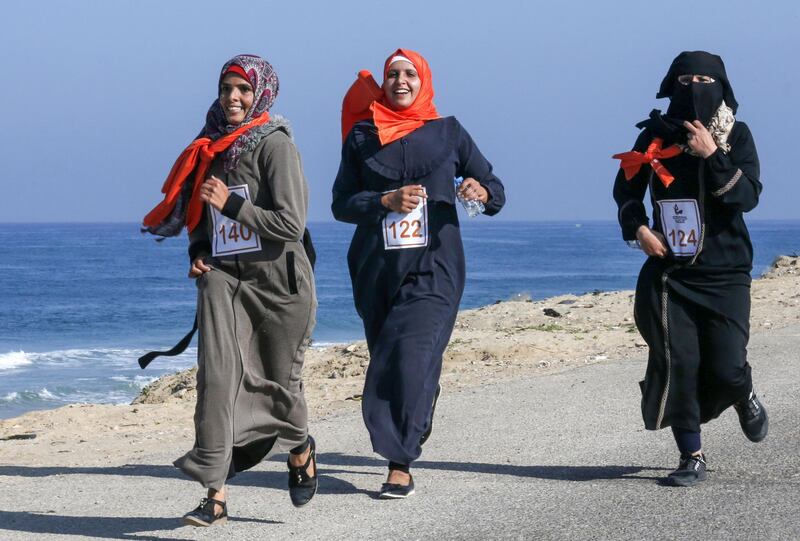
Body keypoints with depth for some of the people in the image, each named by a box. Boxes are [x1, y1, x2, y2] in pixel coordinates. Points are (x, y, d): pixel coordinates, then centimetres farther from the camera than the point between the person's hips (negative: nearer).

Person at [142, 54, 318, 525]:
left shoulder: (275, 146, -10)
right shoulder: (212, 146, 11)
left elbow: (291, 224, -16)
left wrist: (230, 204, -17)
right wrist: (198, 253, 7)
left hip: (277, 279, -4)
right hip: (223, 276, 4)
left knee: (278, 380, 9)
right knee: (218, 376, -12)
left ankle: (301, 452, 41)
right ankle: (216, 495, -14)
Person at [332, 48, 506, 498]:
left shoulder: (447, 132, 7)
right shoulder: (363, 135, 9)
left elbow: (495, 189, 10)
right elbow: (341, 204, 4)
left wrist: (482, 192, -13)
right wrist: (387, 200, -13)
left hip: (434, 266, -2)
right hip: (377, 270, 2)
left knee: (411, 356, -17)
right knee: (387, 360, 4)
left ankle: (401, 464, -15)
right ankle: (407, 441, 28)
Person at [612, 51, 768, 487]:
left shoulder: (736, 136, -1)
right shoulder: (656, 135, 3)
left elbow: (748, 197, -13)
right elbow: (626, 188, 16)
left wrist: (712, 156, -21)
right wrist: (637, 229, 0)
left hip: (724, 274, -1)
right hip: (670, 271, 1)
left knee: (726, 369, -7)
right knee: (677, 365, -7)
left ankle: (745, 400, 31)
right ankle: (692, 458, 7)